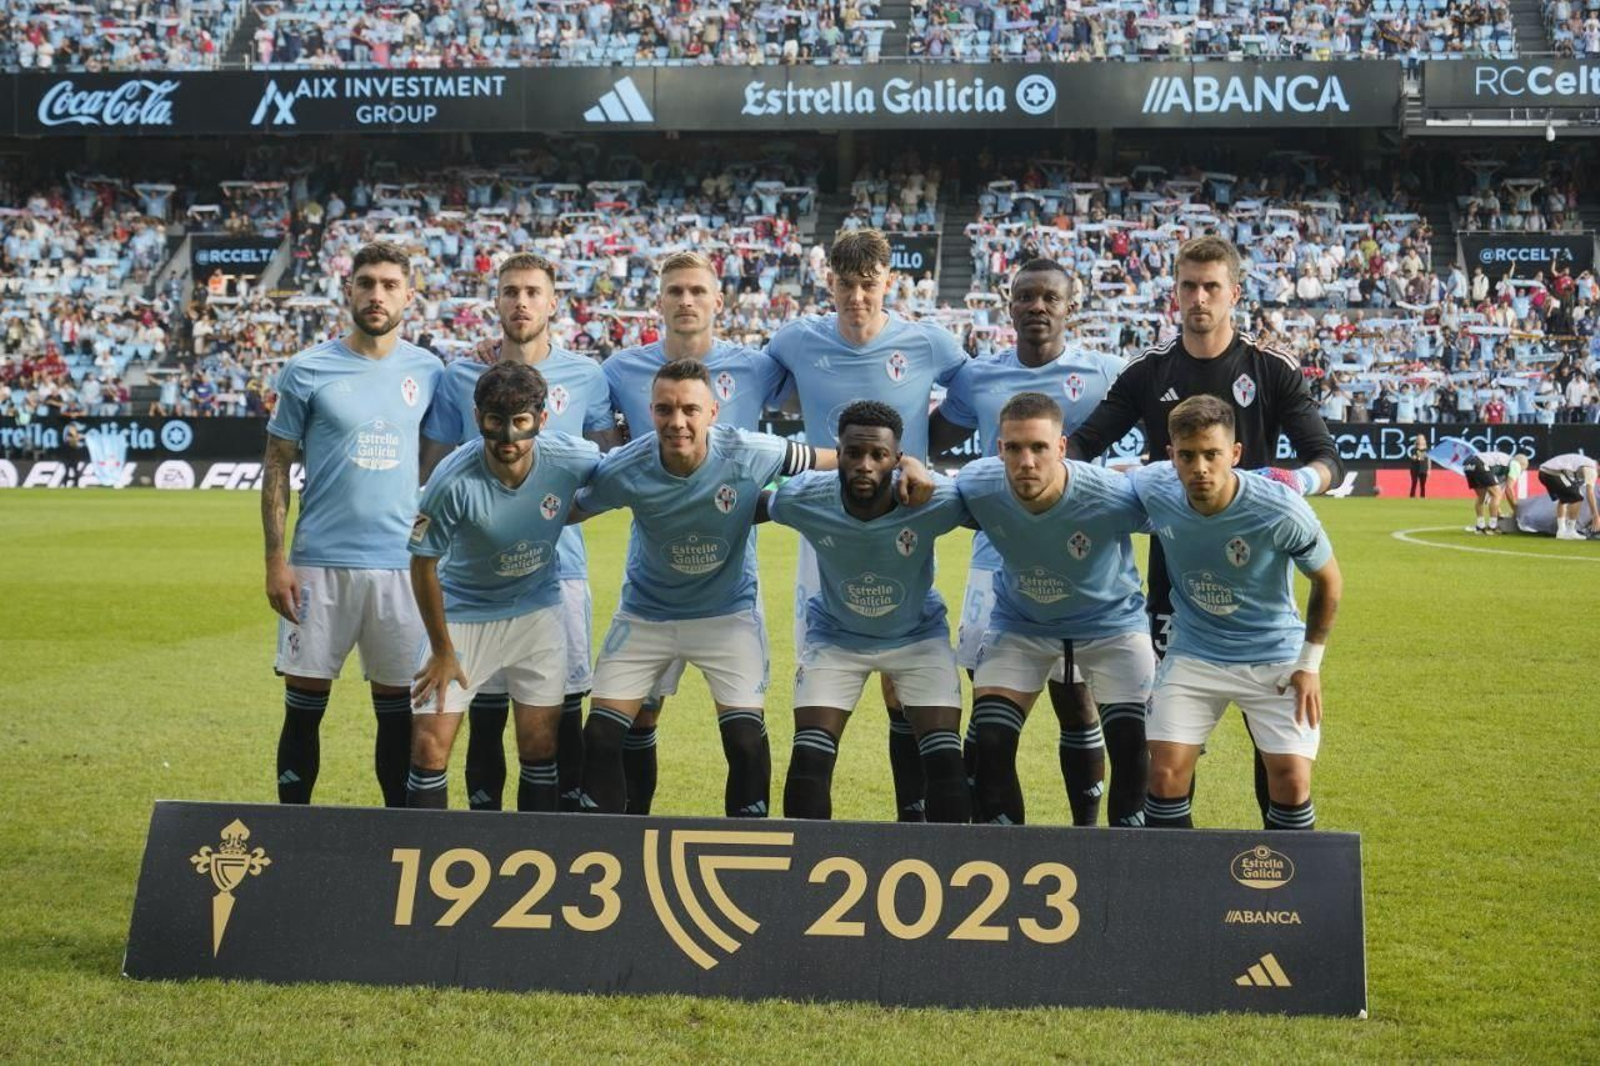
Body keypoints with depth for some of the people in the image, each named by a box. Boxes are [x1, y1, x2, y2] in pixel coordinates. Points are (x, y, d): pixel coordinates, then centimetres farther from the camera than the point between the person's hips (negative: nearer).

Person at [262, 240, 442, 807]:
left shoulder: (427, 371, 6)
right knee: (304, 707, 2)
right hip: (320, 563, -2)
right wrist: (275, 559, -6)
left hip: (402, 565, 2)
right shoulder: (308, 370, -1)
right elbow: (277, 465, 1)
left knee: (398, 709, 7)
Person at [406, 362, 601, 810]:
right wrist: (442, 650, -7)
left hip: (539, 609, 2)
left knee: (541, 748, 5)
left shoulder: (572, 459, -21)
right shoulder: (454, 480, -27)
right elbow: (423, 566, -13)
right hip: (464, 613, -2)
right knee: (430, 746, -8)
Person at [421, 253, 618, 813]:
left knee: (564, 704, 1)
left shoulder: (585, 377, 5)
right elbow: (434, 470, 10)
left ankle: (569, 815, 10)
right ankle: (484, 817, 15)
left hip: (560, 565, 0)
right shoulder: (460, 377, 6)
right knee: (486, 704, 5)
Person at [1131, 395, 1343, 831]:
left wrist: (1310, 663, -5)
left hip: (1274, 655, -2)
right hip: (1193, 652, 2)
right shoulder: (1153, 489, -19)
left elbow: (1328, 581, -7)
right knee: (1166, 774, -7)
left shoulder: (1282, 510, -24)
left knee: (1292, 780, -10)